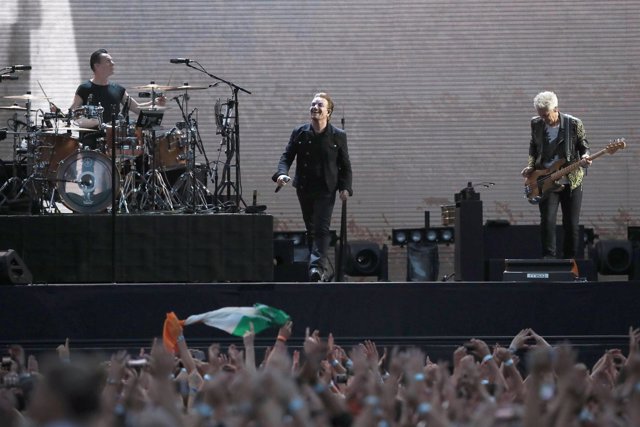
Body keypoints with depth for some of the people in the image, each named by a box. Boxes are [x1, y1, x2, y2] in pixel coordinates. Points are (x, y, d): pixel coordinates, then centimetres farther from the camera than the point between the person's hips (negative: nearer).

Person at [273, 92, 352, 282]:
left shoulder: (338, 136, -2)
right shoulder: (299, 133, 3)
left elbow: (345, 165, 3)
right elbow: (287, 156, 2)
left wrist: (345, 187, -10)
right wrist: (282, 173, -19)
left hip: (326, 189, -4)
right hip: (304, 188, 4)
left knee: (321, 228, -17)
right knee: (311, 230, 12)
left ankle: (317, 265, -25)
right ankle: (326, 268, 25)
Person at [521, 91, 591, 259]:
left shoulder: (574, 124, -6)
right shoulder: (536, 124, 2)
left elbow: (584, 147, 3)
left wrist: (584, 158, -18)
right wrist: (531, 166, 2)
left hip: (571, 181, -1)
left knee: (571, 225, 1)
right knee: (547, 221, -13)